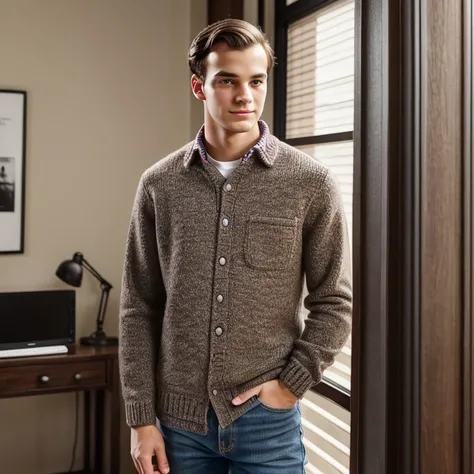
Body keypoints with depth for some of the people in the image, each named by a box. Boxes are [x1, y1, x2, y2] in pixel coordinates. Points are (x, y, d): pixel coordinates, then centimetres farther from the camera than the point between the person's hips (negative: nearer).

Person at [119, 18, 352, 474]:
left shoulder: (311, 183, -6)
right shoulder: (159, 184, -1)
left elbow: (334, 302, -1)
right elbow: (139, 310, 1)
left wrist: (291, 384, -8)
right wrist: (141, 419, -1)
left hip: (267, 418, -1)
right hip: (179, 417, 2)